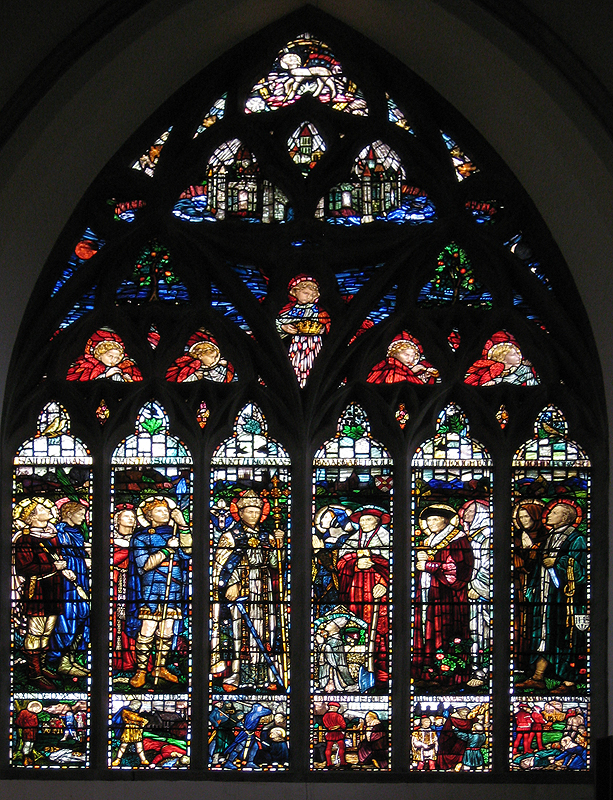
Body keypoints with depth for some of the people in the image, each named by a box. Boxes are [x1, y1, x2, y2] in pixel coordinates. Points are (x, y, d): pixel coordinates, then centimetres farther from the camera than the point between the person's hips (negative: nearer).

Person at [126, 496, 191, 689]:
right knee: (146, 632, -7)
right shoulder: (141, 536, 2)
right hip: (150, 591, -4)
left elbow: (187, 552, -6)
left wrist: (183, 526, -12)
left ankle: (160, 668, 18)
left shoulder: (174, 534, 12)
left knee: (167, 633, 7)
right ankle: (141, 671, 0)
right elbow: (144, 565, -9)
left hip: (173, 591, 4)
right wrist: (168, 550, -15)